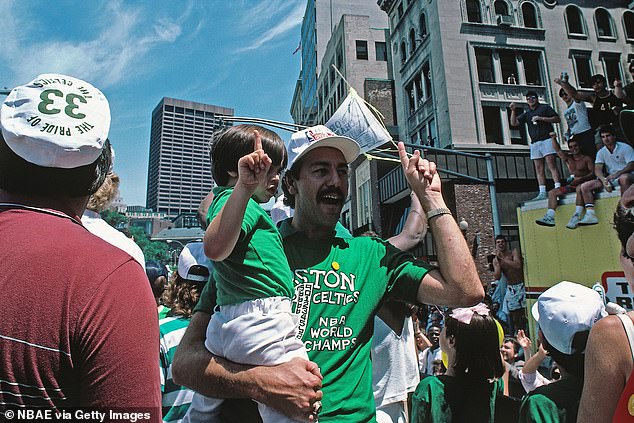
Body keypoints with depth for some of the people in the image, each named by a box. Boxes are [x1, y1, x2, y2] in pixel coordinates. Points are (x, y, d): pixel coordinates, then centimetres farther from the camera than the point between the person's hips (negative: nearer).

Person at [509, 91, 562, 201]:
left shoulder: (545, 107, 11)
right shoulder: (526, 114, 22)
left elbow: (557, 119, 3)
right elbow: (514, 123, 12)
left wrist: (541, 118, -7)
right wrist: (513, 110, -1)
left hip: (546, 139, -5)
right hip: (534, 143, 5)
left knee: (552, 165, -14)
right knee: (539, 169, -1)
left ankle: (558, 188, -19)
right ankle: (542, 193, -4)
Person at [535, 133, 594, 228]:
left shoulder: (587, 158, 3)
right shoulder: (568, 158, 17)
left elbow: (593, 173, -7)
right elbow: (558, 150, 5)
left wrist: (581, 179, -24)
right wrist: (553, 139, -10)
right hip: (571, 185, 6)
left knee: (579, 189, -40)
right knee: (552, 192, -9)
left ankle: (577, 216, -44)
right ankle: (550, 217, -23)